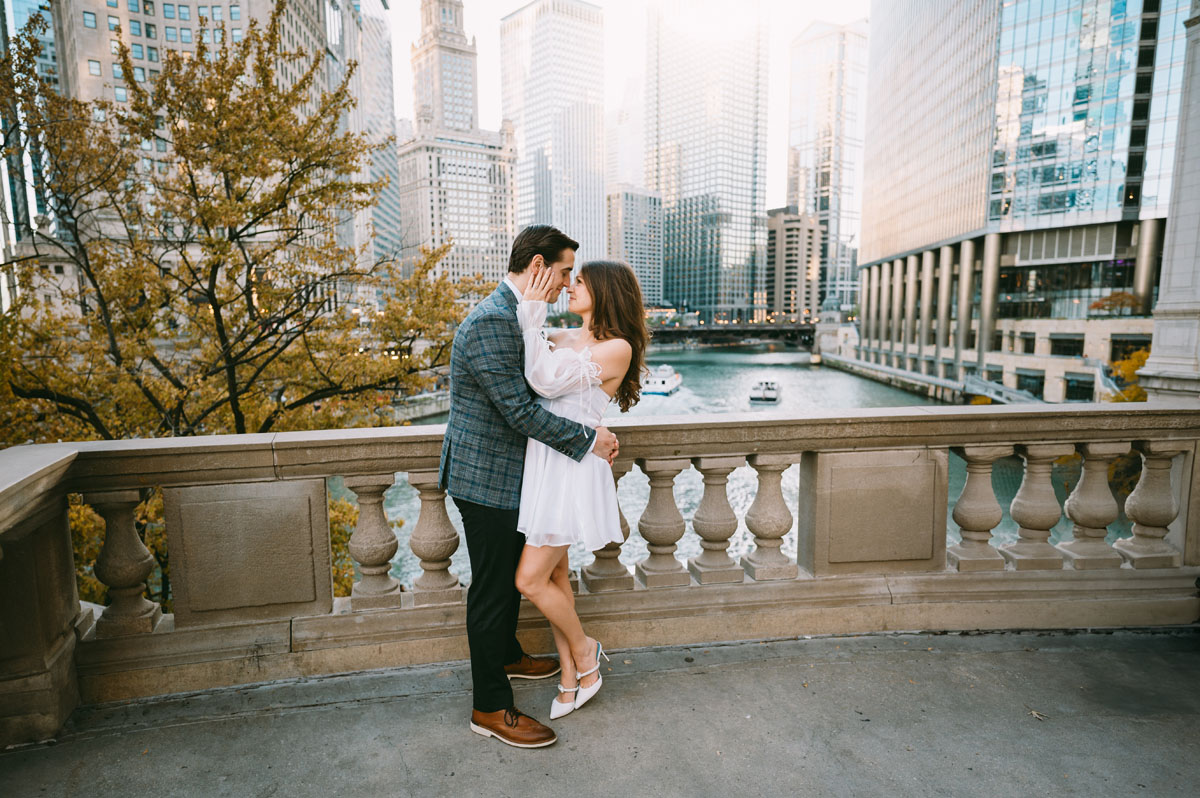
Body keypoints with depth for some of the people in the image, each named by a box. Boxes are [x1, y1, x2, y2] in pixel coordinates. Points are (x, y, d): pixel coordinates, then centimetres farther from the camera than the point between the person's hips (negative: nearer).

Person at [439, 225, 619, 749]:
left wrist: (588, 434, 7)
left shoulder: (512, 316, 10)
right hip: (487, 479, -10)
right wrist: (587, 441, -19)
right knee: (492, 587, 3)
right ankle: (490, 707, 21)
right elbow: (519, 410, -27)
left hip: (506, 474, 10)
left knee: (511, 574, 25)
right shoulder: (490, 322, -24)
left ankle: (506, 656, 47)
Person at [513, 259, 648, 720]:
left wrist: (532, 313, -16)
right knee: (554, 574, 14)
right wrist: (530, 309, 5)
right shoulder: (561, 338, 12)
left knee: (530, 580, -4)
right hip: (541, 462, 7)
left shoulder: (617, 348, -11)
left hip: (571, 468, -7)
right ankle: (572, 676, 31)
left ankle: (584, 652, 23)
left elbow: (546, 381, -20)